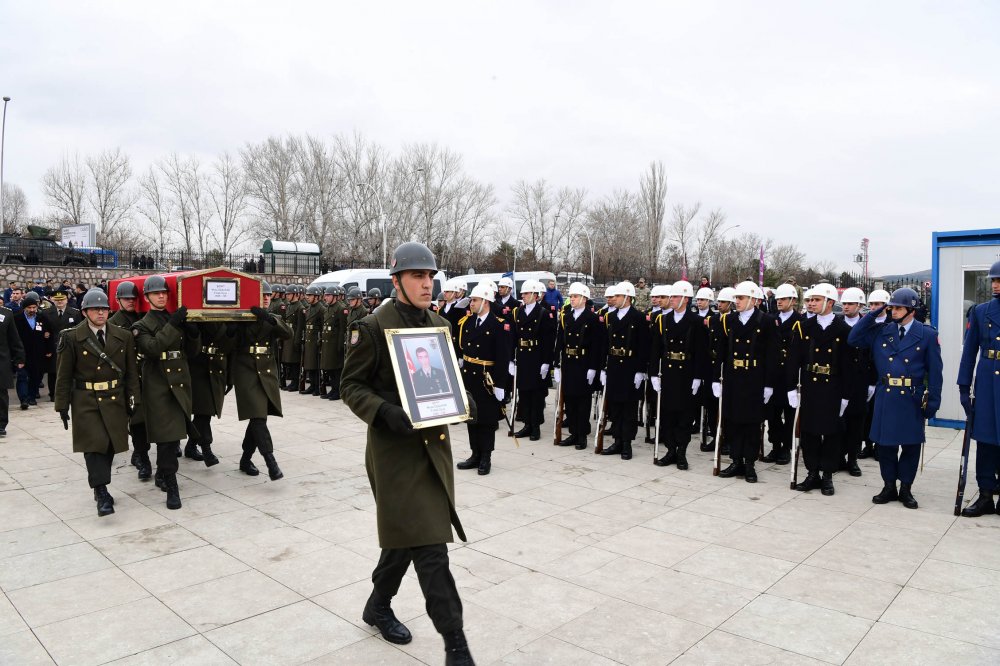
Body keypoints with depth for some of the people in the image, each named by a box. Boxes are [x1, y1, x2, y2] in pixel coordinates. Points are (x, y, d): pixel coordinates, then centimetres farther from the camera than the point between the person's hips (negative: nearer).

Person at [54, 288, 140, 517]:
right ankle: (102, 493, -6)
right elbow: (64, 375, 0)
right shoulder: (72, 338, -3)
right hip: (85, 402, -3)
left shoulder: (123, 337, 4)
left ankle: (99, 486, 26)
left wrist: (133, 399, 1)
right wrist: (62, 404, -2)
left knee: (110, 445, 7)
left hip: (115, 401, 3)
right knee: (94, 444, -10)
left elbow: (132, 372, 7)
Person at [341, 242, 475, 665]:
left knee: (408, 534, 19)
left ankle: (379, 606, 42)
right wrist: (385, 412, -24)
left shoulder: (440, 325, 9)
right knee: (429, 546, -7)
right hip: (396, 446, -7)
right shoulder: (372, 327, -10)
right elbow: (351, 386, -8)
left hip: (435, 443, 7)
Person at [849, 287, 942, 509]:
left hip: (912, 399, -2)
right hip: (885, 397, 2)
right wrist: (872, 315, -4)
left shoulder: (927, 334, -2)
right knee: (885, 444, 8)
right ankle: (889, 486, 22)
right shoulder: (881, 331, 5)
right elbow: (852, 339, 0)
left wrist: (932, 402, -6)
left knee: (911, 445, 8)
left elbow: (934, 371, -2)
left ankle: (906, 489, 22)